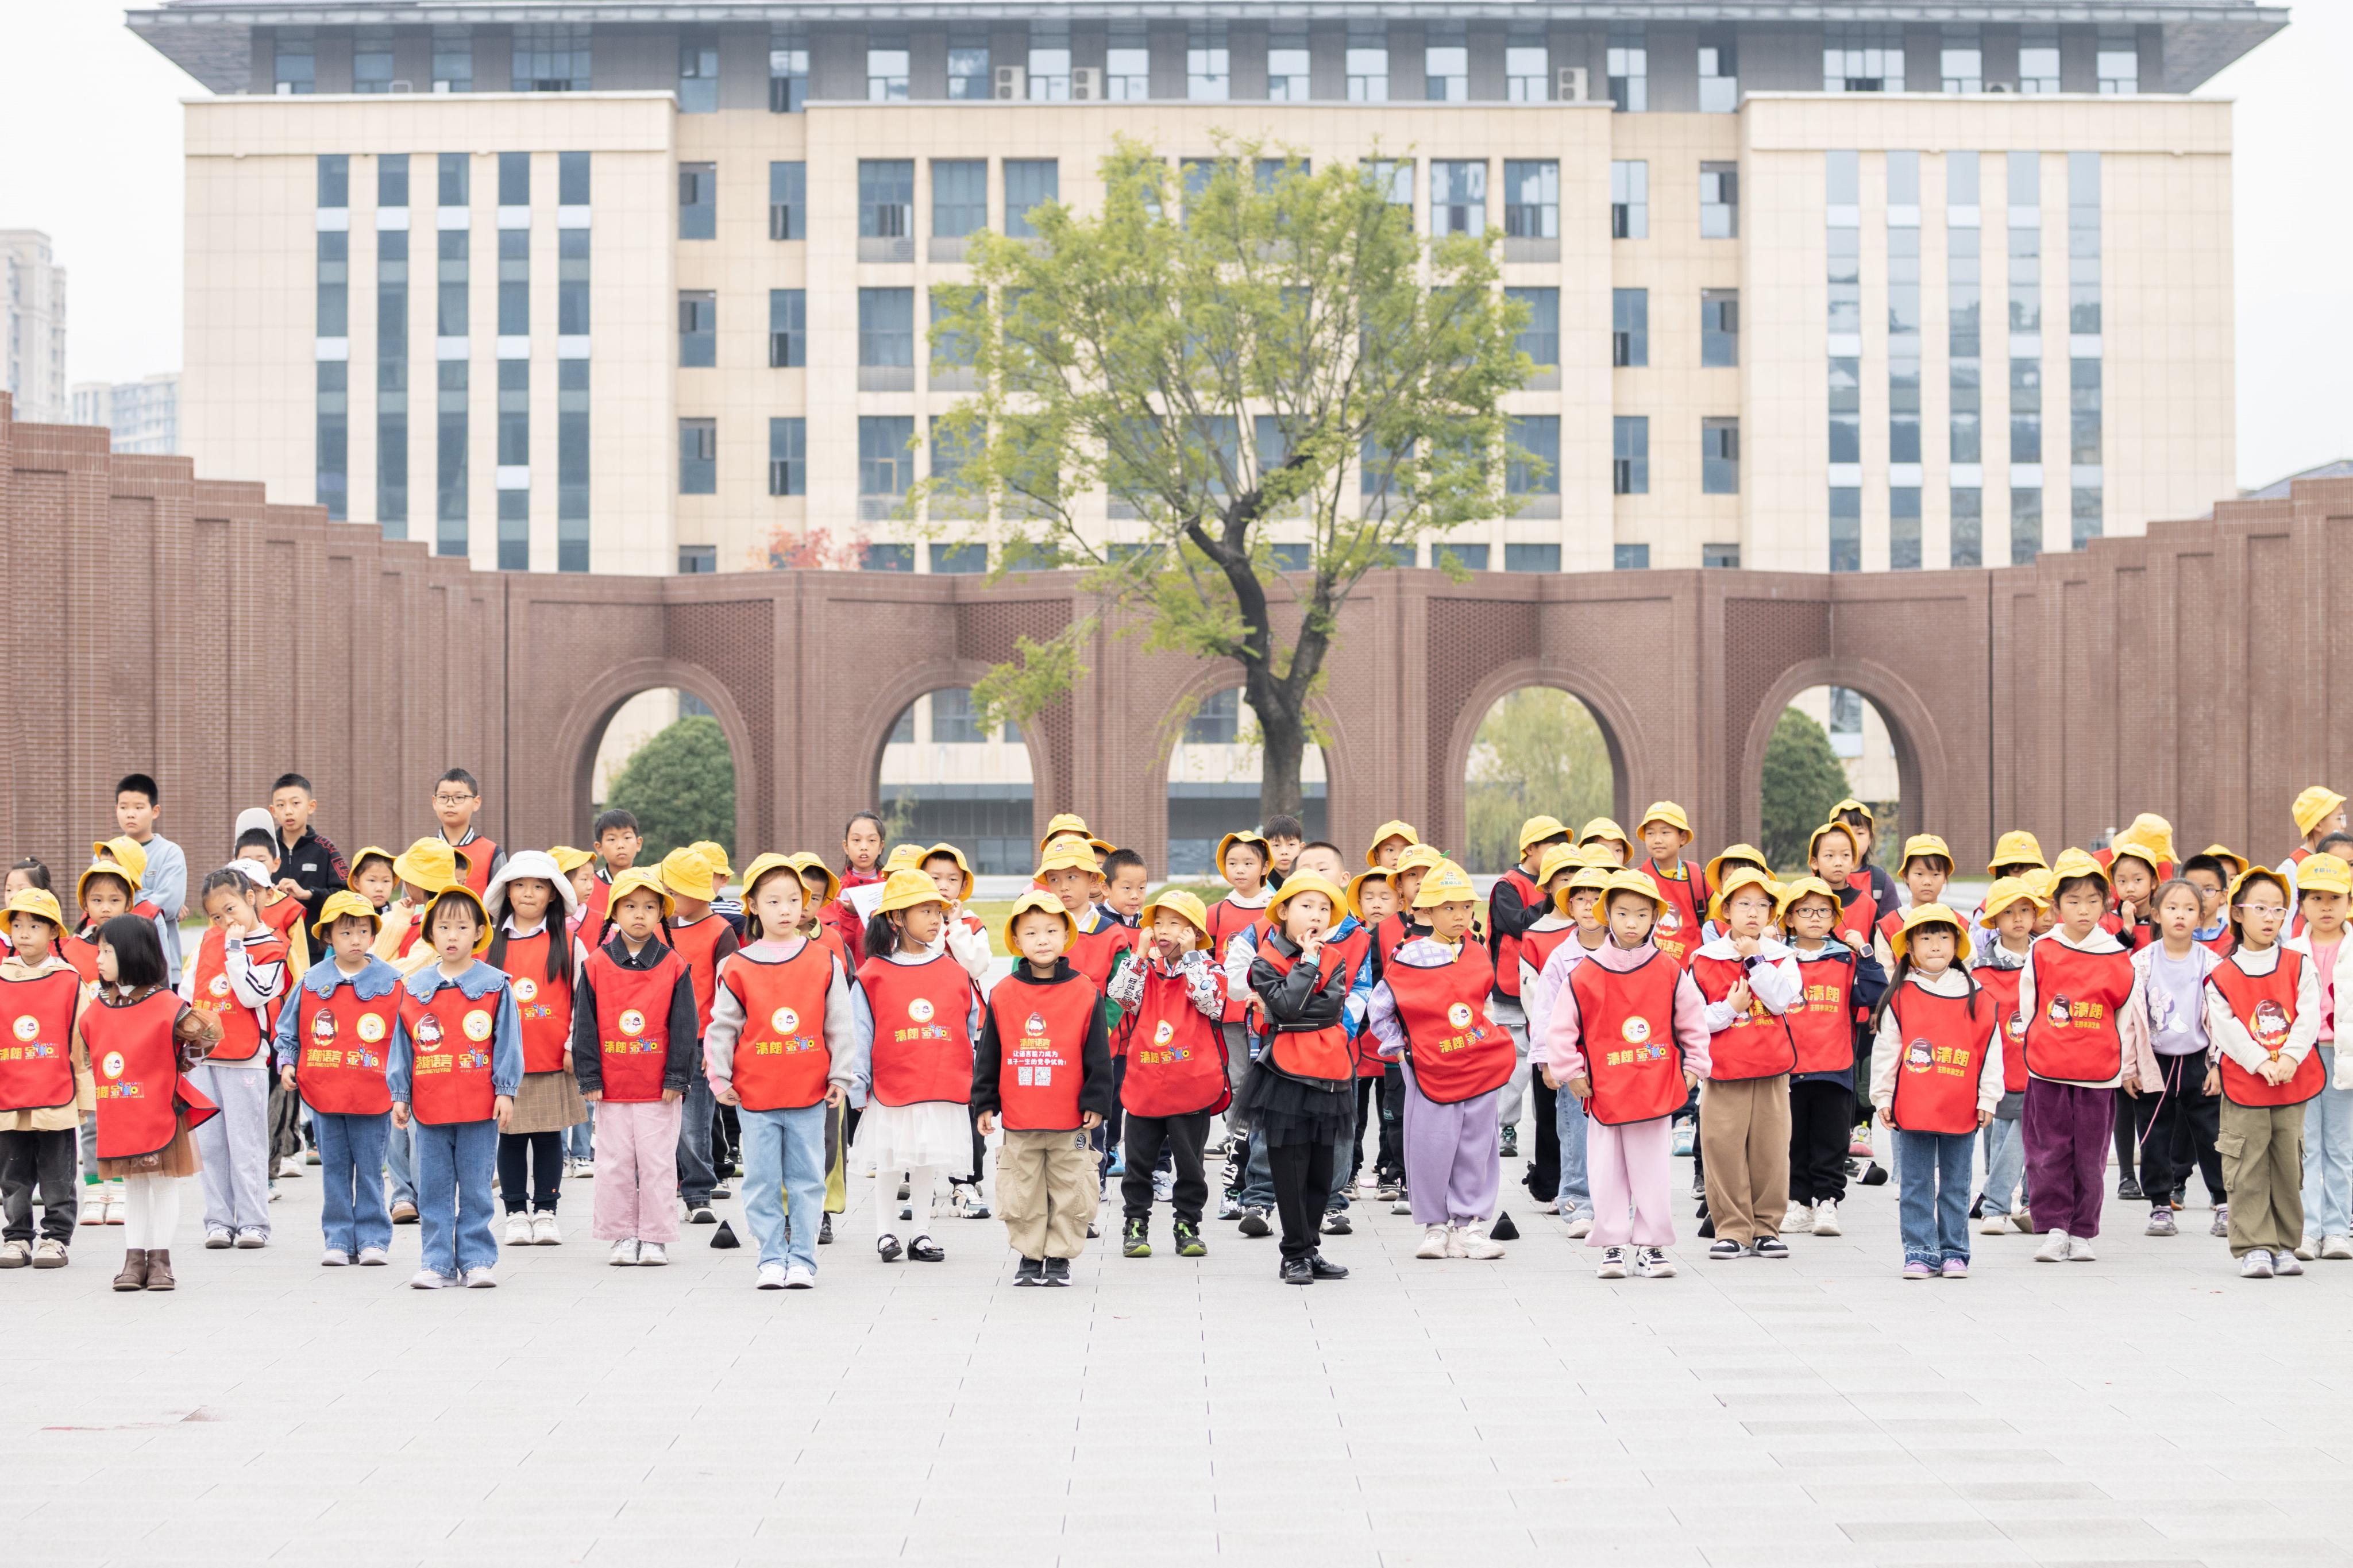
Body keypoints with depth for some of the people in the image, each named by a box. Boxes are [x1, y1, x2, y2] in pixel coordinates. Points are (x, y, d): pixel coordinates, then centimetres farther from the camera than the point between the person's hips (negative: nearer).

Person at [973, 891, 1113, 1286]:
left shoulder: (1085, 993, -2)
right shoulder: (1003, 995, 1)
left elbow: (1098, 1054, 0)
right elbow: (988, 1054, 6)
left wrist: (1095, 1103, -3)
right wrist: (985, 1103, 4)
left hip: (1070, 1120, -1)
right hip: (1018, 1120, 1)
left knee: (1070, 1191, 6)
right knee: (1023, 1193, 8)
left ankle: (1060, 1256, 18)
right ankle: (1030, 1256, 20)